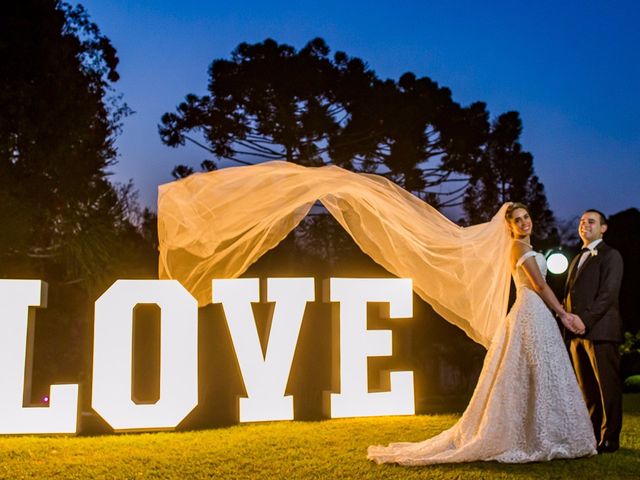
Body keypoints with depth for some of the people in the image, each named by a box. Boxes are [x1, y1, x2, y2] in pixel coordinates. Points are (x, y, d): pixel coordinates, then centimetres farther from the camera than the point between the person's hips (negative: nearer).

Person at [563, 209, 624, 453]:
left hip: (600, 330, -7)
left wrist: (584, 320, -18)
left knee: (607, 386, -2)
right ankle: (592, 435, 16)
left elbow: (608, 293, -12)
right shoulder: (577, 259, 24)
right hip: (578, 333, 7)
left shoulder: (610, 256, -1)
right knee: (588, 388, 10)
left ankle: (609, 438, 3)